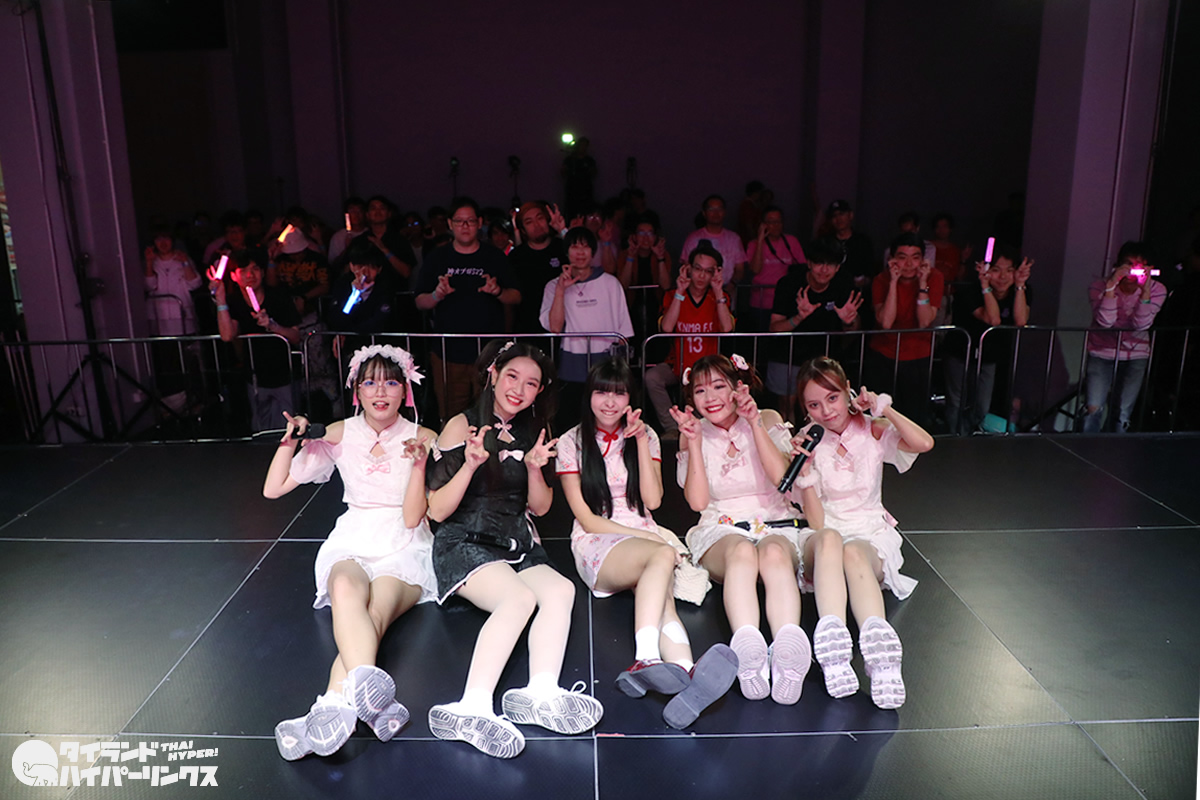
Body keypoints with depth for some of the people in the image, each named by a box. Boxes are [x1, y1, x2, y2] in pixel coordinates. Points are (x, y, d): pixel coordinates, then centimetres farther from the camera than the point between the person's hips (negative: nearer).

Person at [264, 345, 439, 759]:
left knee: (376, 608, -36)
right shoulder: (340, 435, 7)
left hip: (405, 548, -1)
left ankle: (332, 707, -55)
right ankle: (368, 685, -60)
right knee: (347, 589, -38)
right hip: (352, 544, 1)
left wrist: (419, 462, -18)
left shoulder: (422, 438, 2)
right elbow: (273, 489, 8)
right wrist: (291, 440, -6)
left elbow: (412, 518, -5)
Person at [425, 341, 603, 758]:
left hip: (516, 545, 5)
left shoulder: (532, 432, 15)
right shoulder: (463, 426, -1)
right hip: (464, 543, -5)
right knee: (519, 598, -33)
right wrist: (471, 464, -22)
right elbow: (437, 511, -6)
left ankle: (541, 694, -41)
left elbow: (540, 507, 14)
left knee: (561, 590, -25)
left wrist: (534, 468, -7)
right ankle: (472, 708, -46)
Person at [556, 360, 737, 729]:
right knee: (663, 556, -36)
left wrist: (641, 440, -6)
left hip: (645, 539, 3)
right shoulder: (572, 442, 5)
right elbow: (587, 519, -2)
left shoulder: (645, 435, 14)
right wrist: (654, 538, -11)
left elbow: (652, 500, 1)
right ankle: (660, 663, -59)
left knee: (657, 589, -35)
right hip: (597, 544, -3)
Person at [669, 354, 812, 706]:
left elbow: (782, 477, -8)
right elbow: (698, 501, -2)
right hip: (721, 530, 0)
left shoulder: (767, 421, 9)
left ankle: (787, 649, -63)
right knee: (742, 552, -38)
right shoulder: (694, 435, 11)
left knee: (774, 554, -38)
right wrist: (694, 442, -7)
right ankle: (747, 646, -64)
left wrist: (755, 424, -10)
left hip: (775, 525, 0)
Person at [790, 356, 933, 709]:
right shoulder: (807, 442, 3)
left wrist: (883, 408, -13)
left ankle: (877, 640, -63)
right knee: (829, 539, -39)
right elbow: (816, 522, -6)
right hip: (823, 537, 0)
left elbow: (924, 443, -16)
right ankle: (832, 642, -60)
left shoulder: (871, 431, 6)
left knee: (853, 552, -38)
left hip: (870, 535, 1)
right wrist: (805, 469, -19)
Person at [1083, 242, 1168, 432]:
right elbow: (1105, 321, -27)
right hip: (1102, 352, -1)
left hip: (1135, 354, 2)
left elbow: (1141, 324, -20)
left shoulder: (1156, 290, -9)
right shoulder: (1100, 286, -14)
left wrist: (1145, 291, -30)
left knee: (1122, 415, 0)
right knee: (1094, 409, -13)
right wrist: (1111, 286, -33)